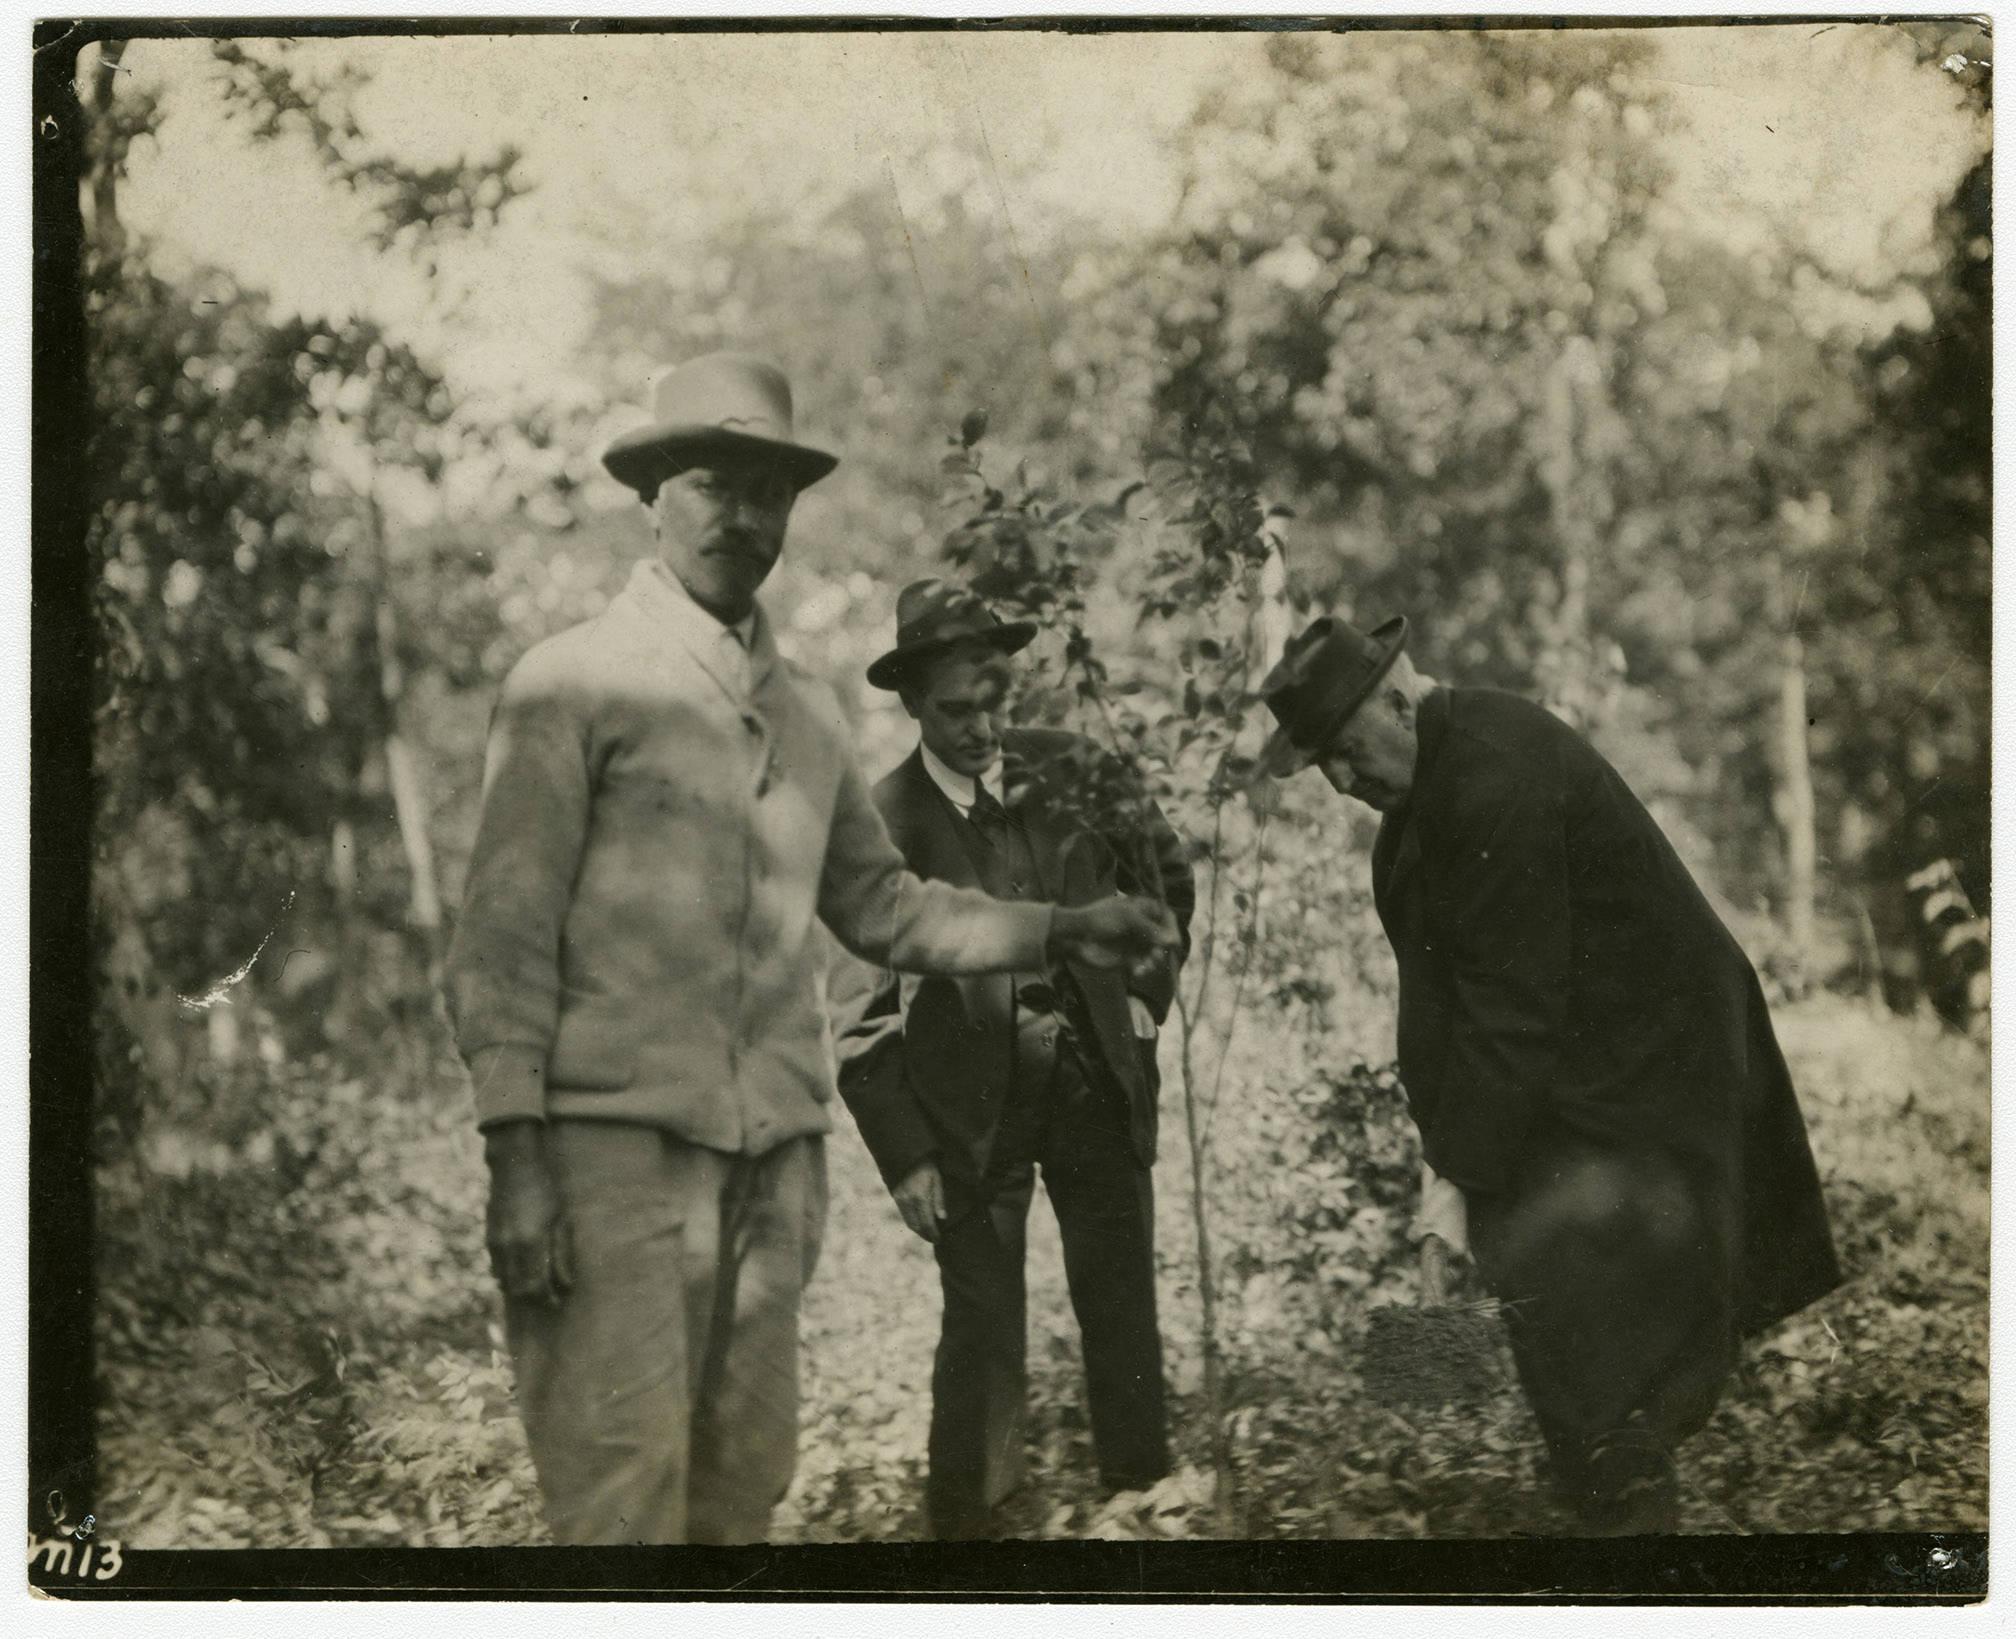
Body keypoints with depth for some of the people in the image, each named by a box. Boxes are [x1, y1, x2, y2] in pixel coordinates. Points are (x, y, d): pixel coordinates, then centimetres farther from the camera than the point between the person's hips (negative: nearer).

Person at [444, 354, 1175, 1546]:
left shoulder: (809, 715, 15)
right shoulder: (575, 684, -1)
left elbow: (879, 905, 22)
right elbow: (505, 933, -5)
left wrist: (1058, 933, 10)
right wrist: (515, 1155, -11)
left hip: (775, 1156, 6)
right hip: (614, 1141, -6)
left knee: (747, 1482, 8)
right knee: (622, 1489, -8)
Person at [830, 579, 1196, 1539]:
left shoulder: (1070, 773, -1)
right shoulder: (884, 826, -10)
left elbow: (1167, 876, 18)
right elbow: (863, 1015, -7)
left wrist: (1145, 994, 10)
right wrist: (904, 1156, -10)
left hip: (1097, 1084, 3)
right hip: (968, 1109, -3)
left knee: (1123, 1315, 10)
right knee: (983, 1337, -3)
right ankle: (962, 1518, 9)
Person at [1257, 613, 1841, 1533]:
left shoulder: (1498, 777, -25)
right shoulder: (1428, 770, 7)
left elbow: (1512, 1001, -26)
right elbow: (1448, 974, 10)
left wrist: (1456, 1176, -23)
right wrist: (1442, 1140, 6)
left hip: (1636, 1072, -10)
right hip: (1571, 1069, 10)